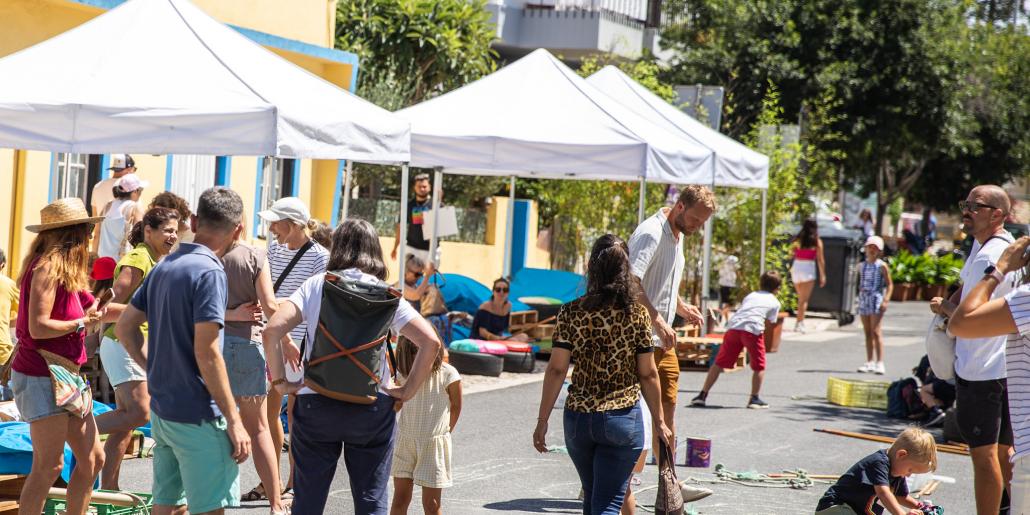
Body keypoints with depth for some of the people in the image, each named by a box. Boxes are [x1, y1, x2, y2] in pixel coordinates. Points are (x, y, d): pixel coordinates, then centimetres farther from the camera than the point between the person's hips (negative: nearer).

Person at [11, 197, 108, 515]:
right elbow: (38, 327, -21)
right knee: (49, 465, -7)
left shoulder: (65, 271, 13)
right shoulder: (48, 268, -15)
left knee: (93, 459, 10)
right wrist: (81, 323, -12)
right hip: (41, 378, -10)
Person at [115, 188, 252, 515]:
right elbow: (206, 353, -21)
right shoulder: (209, 272, -17)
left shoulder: (164, 267, 9)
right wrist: (234, 421, -18)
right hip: (197, 417, -8)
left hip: (162, 409, 8)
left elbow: (125, 327, 15)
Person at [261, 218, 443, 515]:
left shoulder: (316, 286, 1)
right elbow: (430, 342, -8)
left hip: (316, 404, 0)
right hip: (372, 408, 0)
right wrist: (408, 391, 0)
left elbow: (272, 331, -11)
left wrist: (279, 381, -2)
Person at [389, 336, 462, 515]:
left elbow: (456, 407, 1)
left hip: (434, 443, -3)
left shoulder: (448, 375, -14)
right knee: (400, 498, 5)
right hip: (405, 440, 3)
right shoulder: (405, 372, -3)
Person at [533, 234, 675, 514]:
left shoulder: (571, 312, -4)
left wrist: (542, 421, -1)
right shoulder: (637, 314, -6)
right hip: (623, 418, -2)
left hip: (578, 418, 2)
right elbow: (648, 374, -3)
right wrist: (659, 421, 8)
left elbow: (556, 369, -7)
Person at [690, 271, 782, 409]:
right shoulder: (775, 302, 20)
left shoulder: (750, 296, 32)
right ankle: (754, 399, 8)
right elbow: (768, 323, 16)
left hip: (733, 326, 4)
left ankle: (702, 395, 6)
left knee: (719, 363, 9)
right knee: (759, 366, 14)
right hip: (753, 330, -4)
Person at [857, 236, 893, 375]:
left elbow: (890, 284, -4)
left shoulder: (881, 266, -3)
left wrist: (886, 300, -15)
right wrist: (860, 291, 11)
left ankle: (879, 363, -13)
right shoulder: (862, 266, 14)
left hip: (876, 300, -6)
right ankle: (870, 362, 13)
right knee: (868, 333, 8)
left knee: (876, 332, -12)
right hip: (864, 300, 6)